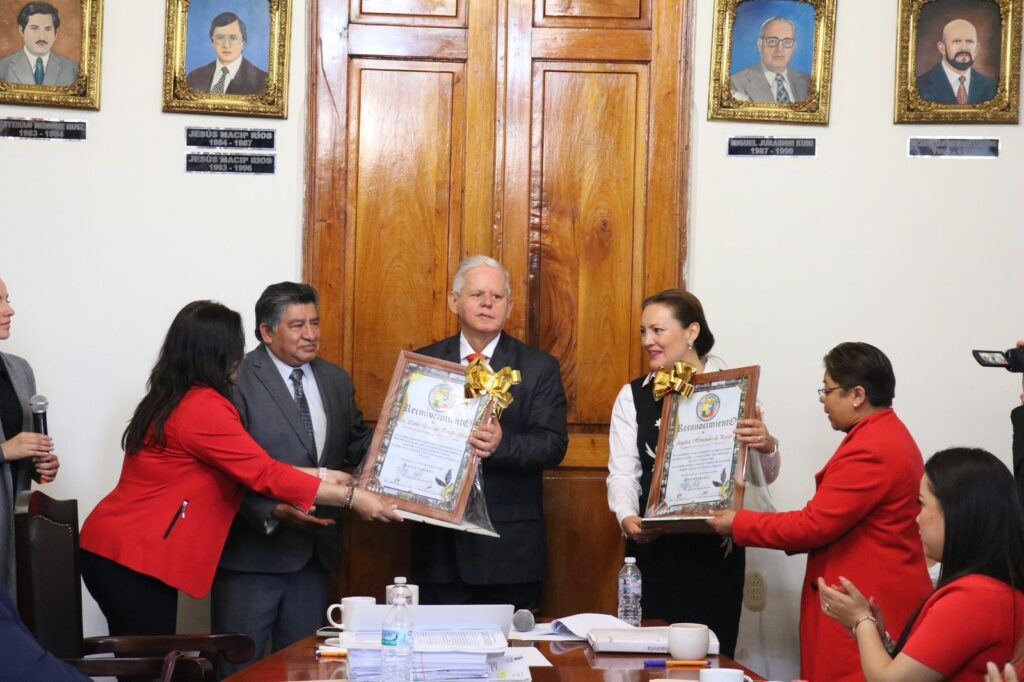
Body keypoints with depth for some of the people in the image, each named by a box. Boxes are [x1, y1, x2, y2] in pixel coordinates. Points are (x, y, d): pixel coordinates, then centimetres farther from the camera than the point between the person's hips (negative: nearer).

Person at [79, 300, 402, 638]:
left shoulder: (173, 400, 14)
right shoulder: (203, 407, -16)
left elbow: (250, 467, 13)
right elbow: (265, 475, -16)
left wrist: (320, 477, 13)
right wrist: (350, 497, -11)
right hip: (133, 559, -10)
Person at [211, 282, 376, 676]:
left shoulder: (336, 381, 11)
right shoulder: (237, 381, -11)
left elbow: (360, 444, 13)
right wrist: (272, 512, -27)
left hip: (313, 550, 6)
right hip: (254, 549, -6)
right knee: (240, 668, 2)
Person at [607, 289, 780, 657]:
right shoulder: (633, 396, 8)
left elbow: (765, 475, 1)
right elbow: (622, 473, 2)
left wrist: (767, 446, -21)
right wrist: (627, 517, -18)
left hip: (716, 548, -2)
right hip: (652, 548, 2)